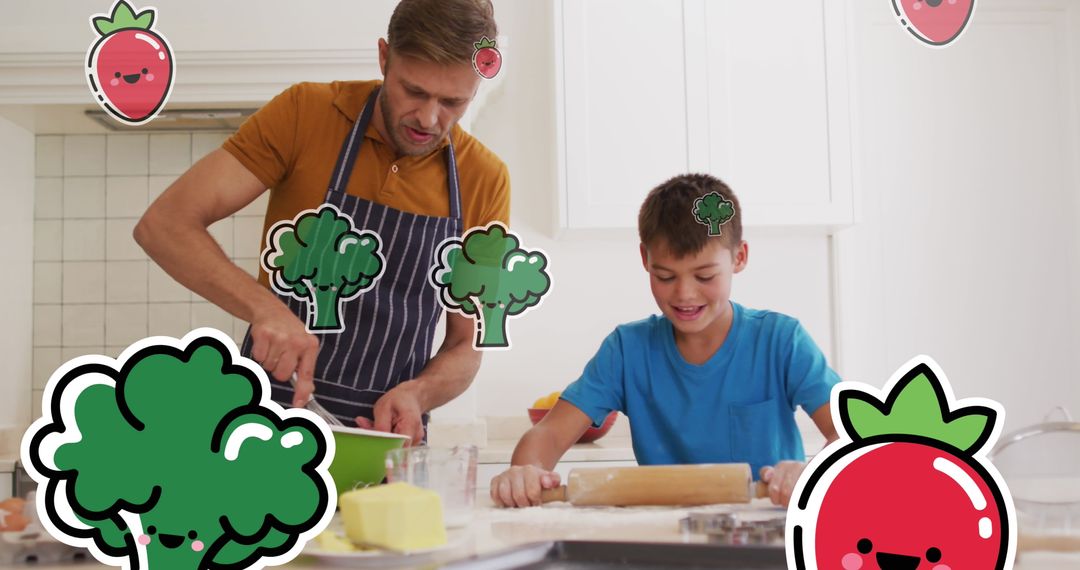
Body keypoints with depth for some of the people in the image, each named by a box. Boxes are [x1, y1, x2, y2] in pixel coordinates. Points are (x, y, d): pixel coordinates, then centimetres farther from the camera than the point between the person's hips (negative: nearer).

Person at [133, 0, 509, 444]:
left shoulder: (486, 179, -1)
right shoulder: (305, 113, -6)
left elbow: (467, 346, 5)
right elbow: (164, 224, -12)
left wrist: (416, 394, -16)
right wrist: (263, 305, -28)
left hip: (387, 437, 2)